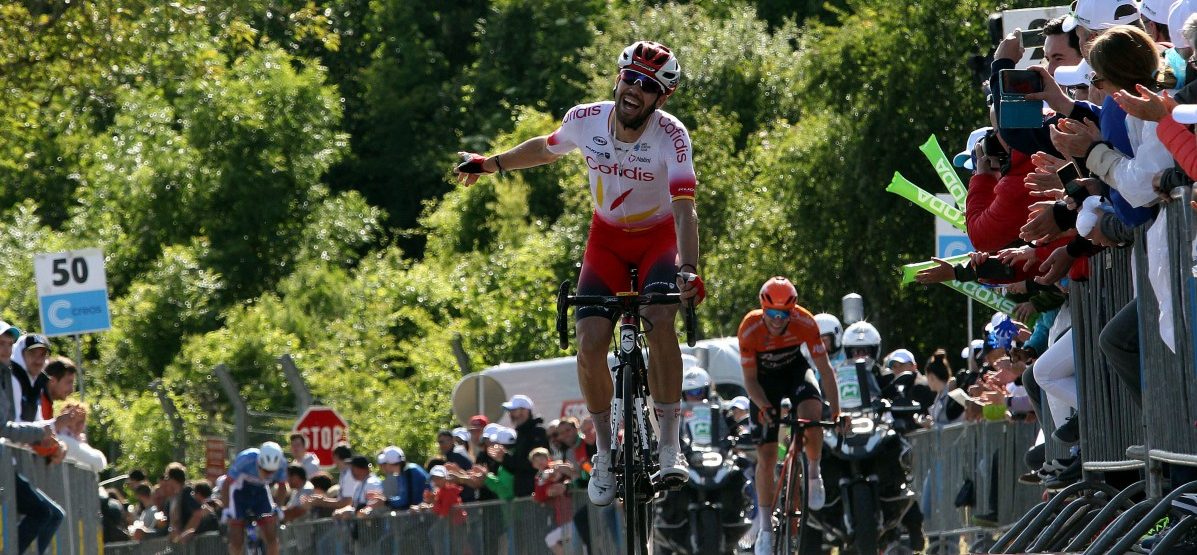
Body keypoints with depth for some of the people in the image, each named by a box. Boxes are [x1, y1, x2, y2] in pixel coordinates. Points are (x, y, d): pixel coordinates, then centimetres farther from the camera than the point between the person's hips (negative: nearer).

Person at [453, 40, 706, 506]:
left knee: (659, 320, -31)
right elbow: (547, 148, 9)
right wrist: (491, 163, 11)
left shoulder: (672, 137, -26)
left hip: (659, 236, -3)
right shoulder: (585, 120, -16)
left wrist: (688, 270, -49)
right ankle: (605, 451, 3)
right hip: (607, 237, 3)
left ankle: (671, 445, -23)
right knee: (590, 341, -16)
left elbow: (684, 210, -36)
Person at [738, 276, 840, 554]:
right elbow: (749, 379, -19)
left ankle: (814, 474, -6)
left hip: (795, 369, 0)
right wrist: (764, 407, -37)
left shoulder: (805, 323, -29)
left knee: (812, 412, -34)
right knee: (766, 456, -4)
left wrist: (836, 411, -28)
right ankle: (765, 529, 8)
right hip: (765, 378, 0)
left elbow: (824, 367, -22)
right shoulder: (750, 329, -30)